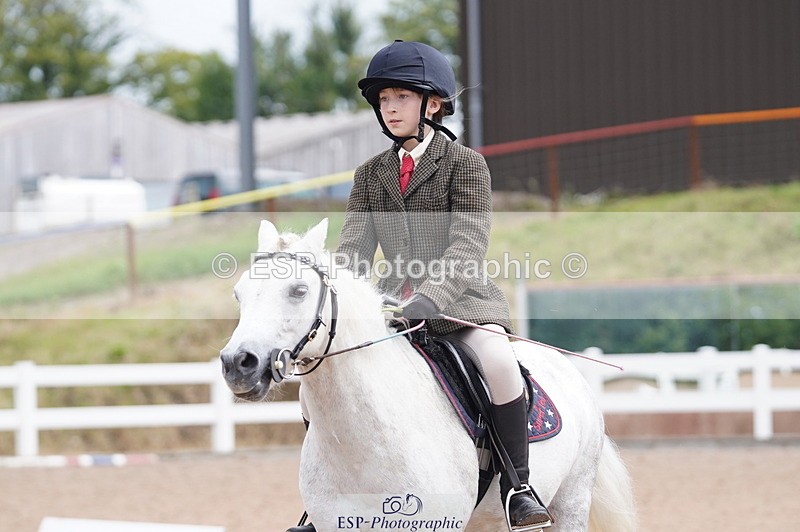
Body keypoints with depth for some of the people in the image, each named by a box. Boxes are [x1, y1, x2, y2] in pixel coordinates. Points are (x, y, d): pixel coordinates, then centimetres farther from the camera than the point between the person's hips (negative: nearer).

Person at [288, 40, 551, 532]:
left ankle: (517, 485, -21)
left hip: (461, 298, -5)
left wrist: (427, 301, -32)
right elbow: (353, 251, 5)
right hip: (393, 300, 5)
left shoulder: (466, 164, -5)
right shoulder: (371, 175, 11)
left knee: (498, 360, -34)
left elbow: (468, 246, -16)